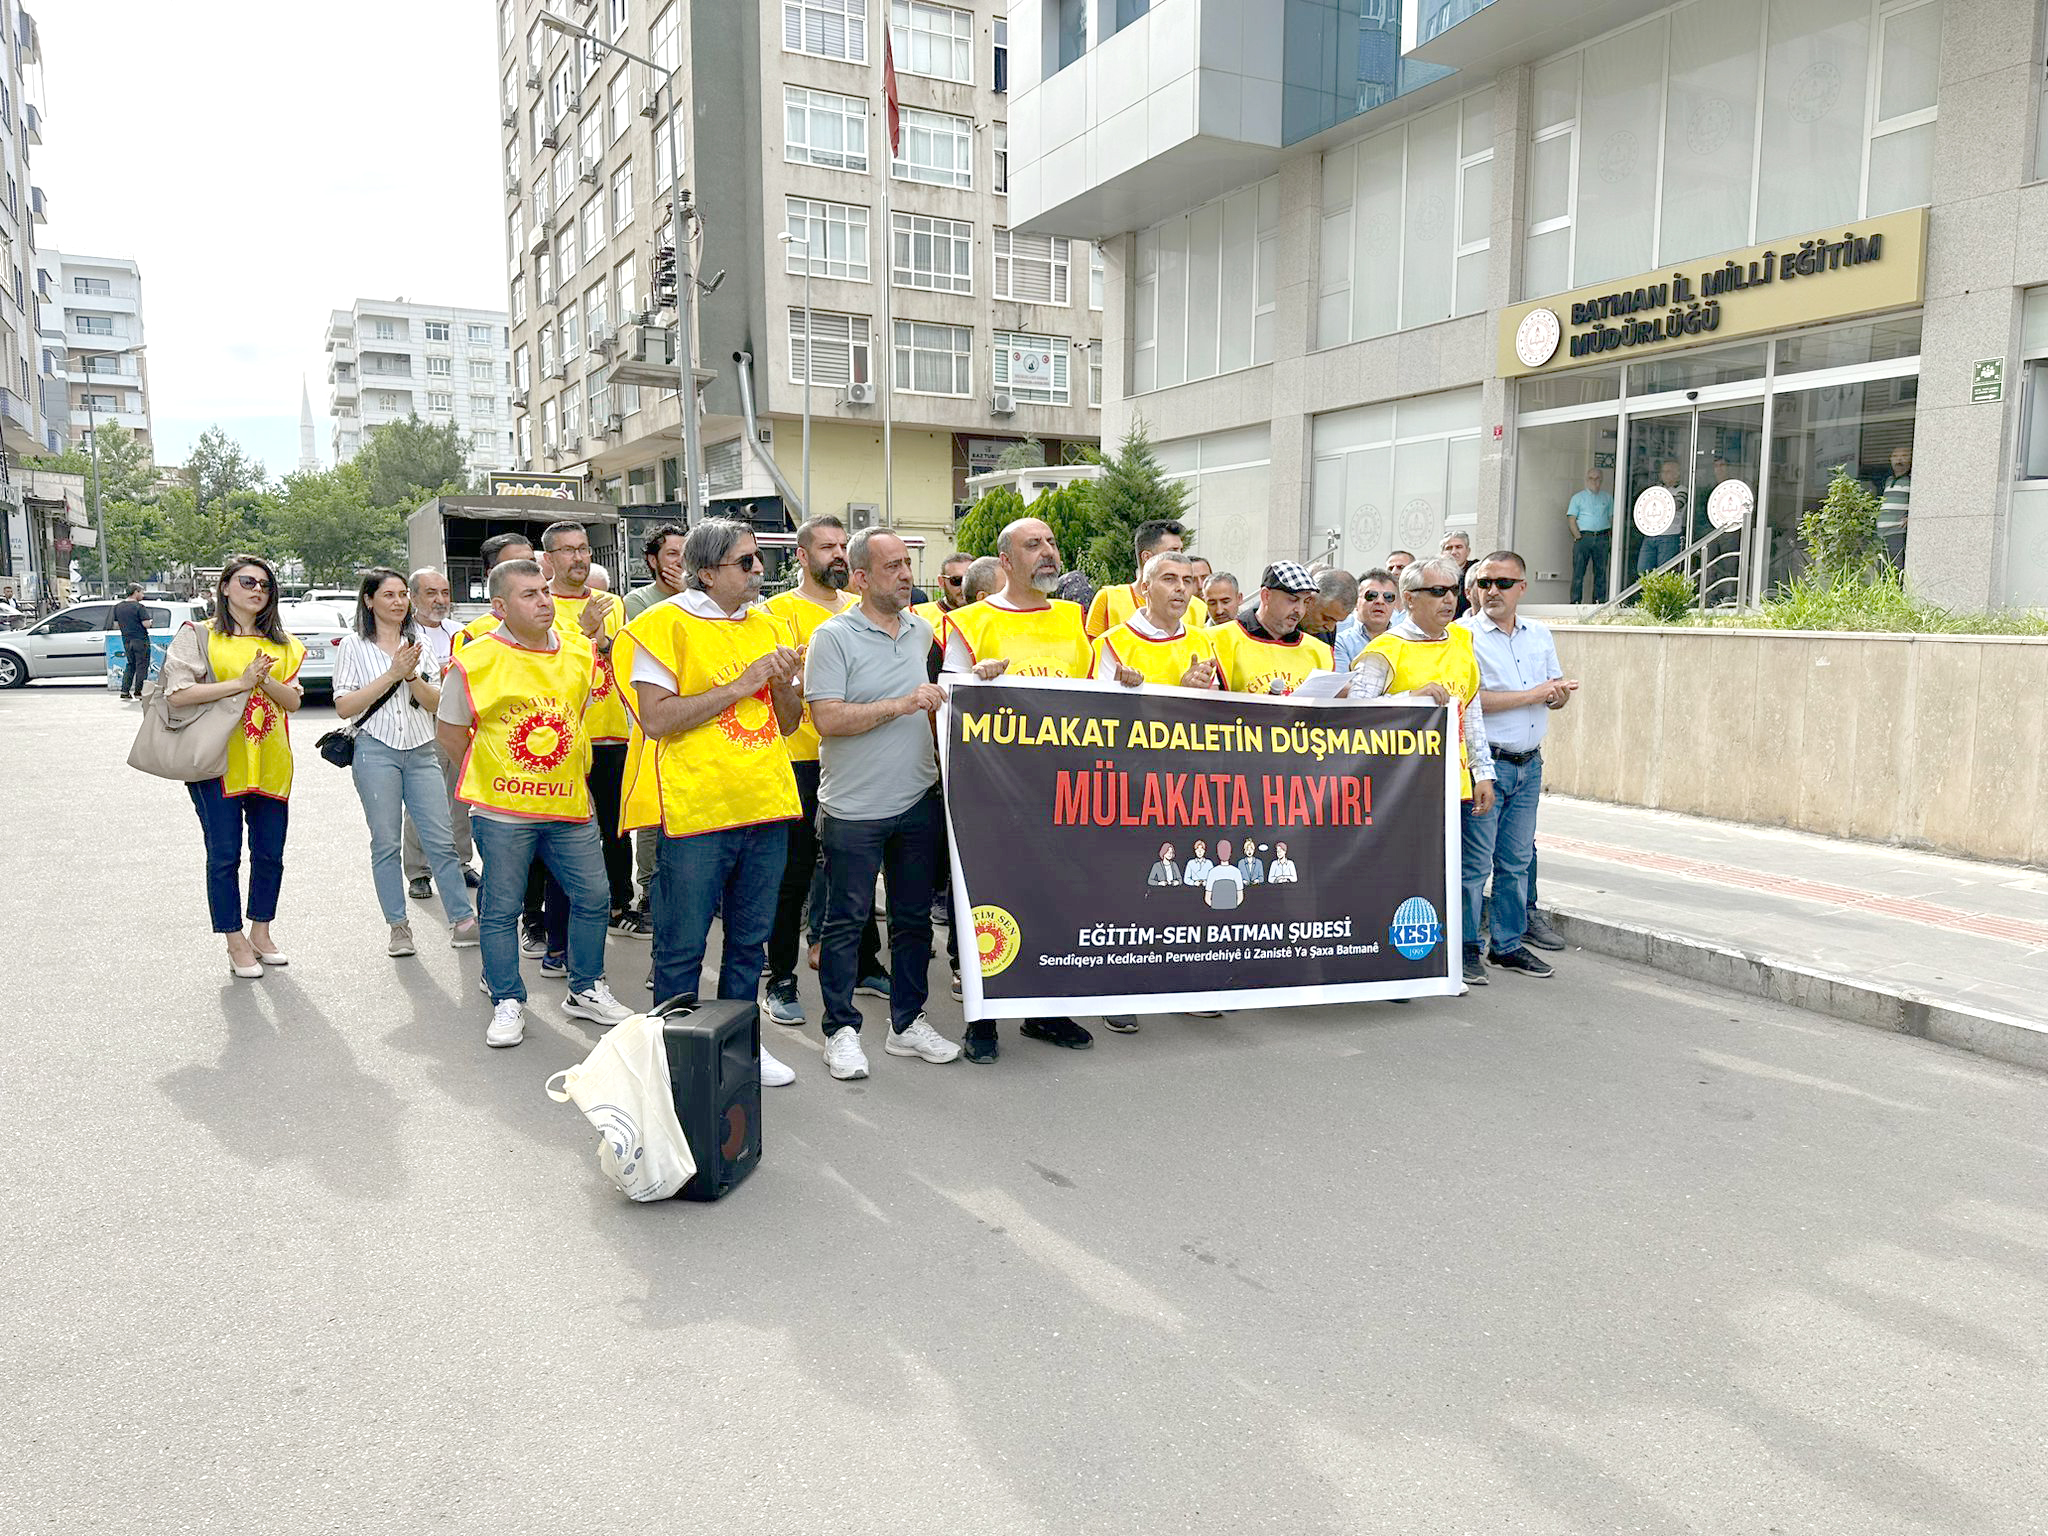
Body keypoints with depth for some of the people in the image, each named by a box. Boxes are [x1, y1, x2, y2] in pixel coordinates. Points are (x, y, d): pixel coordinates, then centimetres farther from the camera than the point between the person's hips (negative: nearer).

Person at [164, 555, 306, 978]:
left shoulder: (280, 643, 15)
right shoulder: (200, 636, 0)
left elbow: (293, 701, 6)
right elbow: (177, 694, -13)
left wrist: (265, 680, -13)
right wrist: (240, 682, -17)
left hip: (270, 764, 5)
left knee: (270, 854, 10)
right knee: (224, 856, 1)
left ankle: (261, 932, 26)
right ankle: (236, 943, 12)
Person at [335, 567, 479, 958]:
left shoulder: (418, 645, 13)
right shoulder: (355, 646, 3)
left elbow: (435, 703, 7)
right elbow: (344, 706, -4)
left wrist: (412, 675, -11)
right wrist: (392, 675, -10)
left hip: (422, 751, 3)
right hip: (376, 751, -2)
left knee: (441, 840, -1)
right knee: (386, 843, 1)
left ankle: (463, 921, 4)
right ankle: (399, 928, 10)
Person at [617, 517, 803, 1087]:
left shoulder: (767, 626, 14)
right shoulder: (665, 624, -6)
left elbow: (788, 722, 18)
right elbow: (656, 719, -16)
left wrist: (783, 684, -4)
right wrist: (740, 686, -16)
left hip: (765, 805, 6)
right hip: (694, 810, -6)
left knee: (749, 939, 15)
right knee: (682, 947, 3)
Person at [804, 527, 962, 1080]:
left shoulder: (923, 631, 10)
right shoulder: (833, 637, -8)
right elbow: (827, 719, -18)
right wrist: (901, 704, -20)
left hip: (918, 801, 6)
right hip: (854, 807, -5)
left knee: (914, 916, 13)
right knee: (847, 920, 4)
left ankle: (908, 1023, 25)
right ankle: (841, 1029, 16)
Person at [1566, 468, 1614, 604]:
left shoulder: (1608, 497, 16)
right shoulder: (1578, 497, 9)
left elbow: (1612, 519, 15)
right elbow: (1571, 519, 2)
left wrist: (1613, 539, 4)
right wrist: (1578, 537, -9)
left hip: (1602, 538, 2)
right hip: (1583, 536, -2)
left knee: (1601, 572, 4)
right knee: (1578, 571, -6)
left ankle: (1599, 602, 8)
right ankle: (1575, 602, -4)